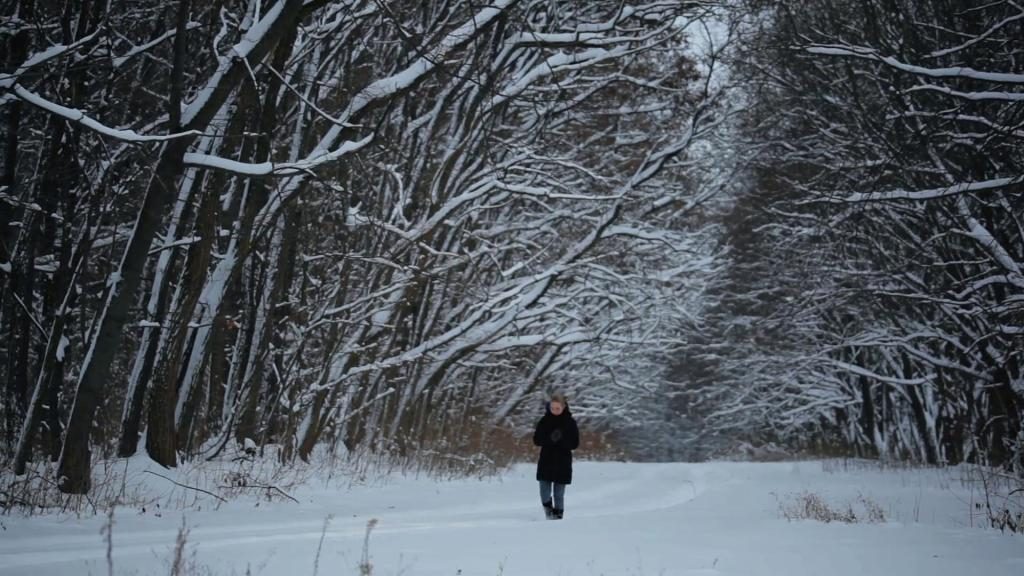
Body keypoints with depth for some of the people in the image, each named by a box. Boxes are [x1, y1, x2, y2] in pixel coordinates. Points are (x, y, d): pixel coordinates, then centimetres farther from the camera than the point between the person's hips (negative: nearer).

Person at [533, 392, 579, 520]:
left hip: (563, 463, -1)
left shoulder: (570, 422, -3)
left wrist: (561, 441, -21)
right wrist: (549, 439, -18)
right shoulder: (544, 421, 1)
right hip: (546, 462, 1)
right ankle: (548, 509, 24)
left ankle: (558, 515, 13)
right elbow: (536, 440, 0)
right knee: (545, 493, -1)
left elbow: (575, 443, -4)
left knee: (559, 495, 1)